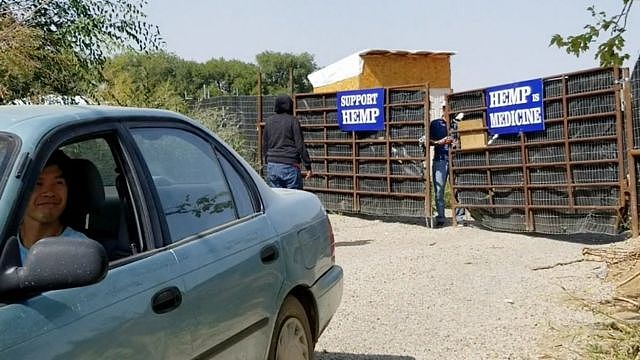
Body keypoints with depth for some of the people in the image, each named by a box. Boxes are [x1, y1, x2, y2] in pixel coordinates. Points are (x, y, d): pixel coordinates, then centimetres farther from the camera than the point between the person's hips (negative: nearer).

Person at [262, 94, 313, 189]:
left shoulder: (269, 121, 9)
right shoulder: (293, 121, -5)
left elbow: (264, 145, 15)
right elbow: (300, 145, -7)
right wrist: (308, 167, -4)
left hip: (272, 166, 5)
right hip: (290, 166, -4)